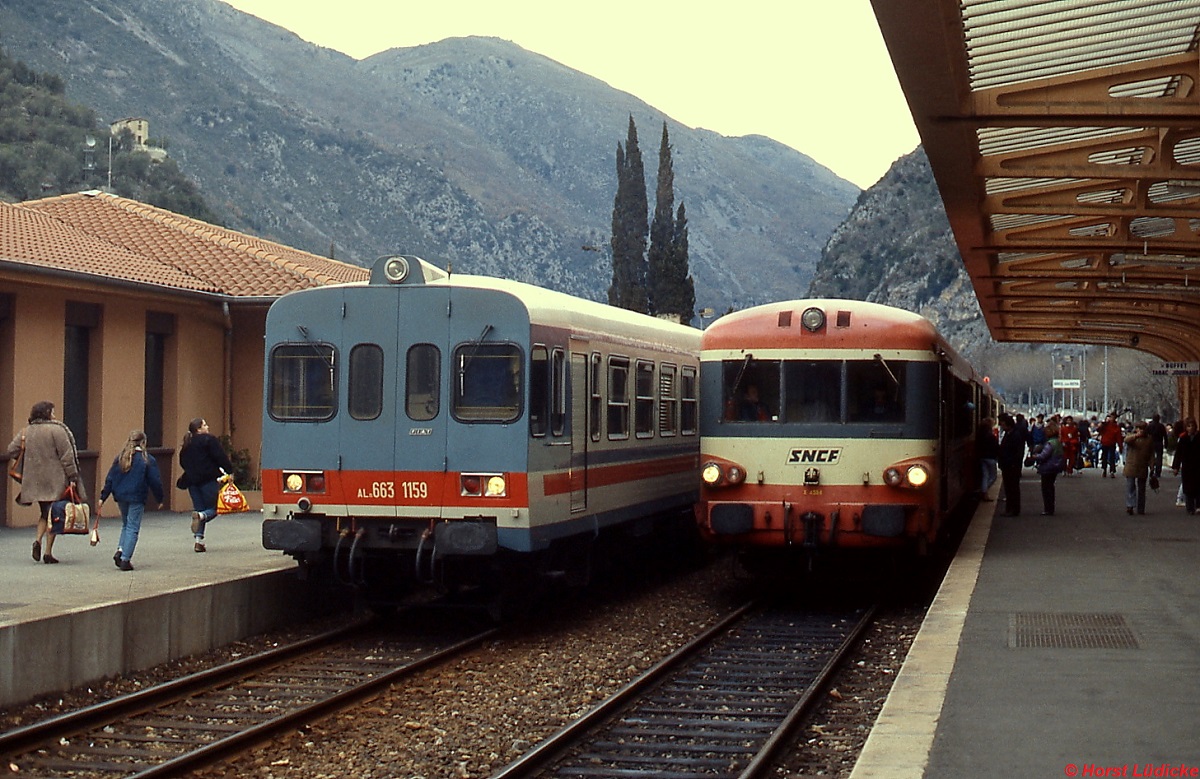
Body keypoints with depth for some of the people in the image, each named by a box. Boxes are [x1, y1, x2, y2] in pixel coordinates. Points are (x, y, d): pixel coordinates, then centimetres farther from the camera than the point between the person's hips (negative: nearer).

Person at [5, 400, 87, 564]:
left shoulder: (26, 431, 6)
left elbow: (11, 450, 9)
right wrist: (72, 477, -9)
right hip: (55, 480, -5)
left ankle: (38, 540, -2)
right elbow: (67, 456, -12)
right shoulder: (56, 430, -10)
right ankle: (48, 552, 2)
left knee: (44, 512, 20)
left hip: (34, 480, 5)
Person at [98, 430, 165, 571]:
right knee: (132, 528, 1)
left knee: (126, 525, 21)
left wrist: (103, 498, 9)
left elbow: (110, 479, 5)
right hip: (137, 498, -4)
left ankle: (120, 550, 1)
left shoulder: (120, 458, 5)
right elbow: (155, 482, -3)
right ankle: (125, 559, -4)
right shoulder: (147, 460, -6)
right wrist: (159, 499, 8)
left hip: (120, 497, 4)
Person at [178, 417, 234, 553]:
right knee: (213, 508, 2)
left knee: (199, 509, 11)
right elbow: (221, 457, -11)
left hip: (192, 480, 6)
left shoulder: (186, 445, 15)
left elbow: (183, 463, 20)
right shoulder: (209, 440, -6)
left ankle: (199, 540, 0)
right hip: (209, 480, -6)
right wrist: (229, 471, -6)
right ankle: (200, 515, -31)